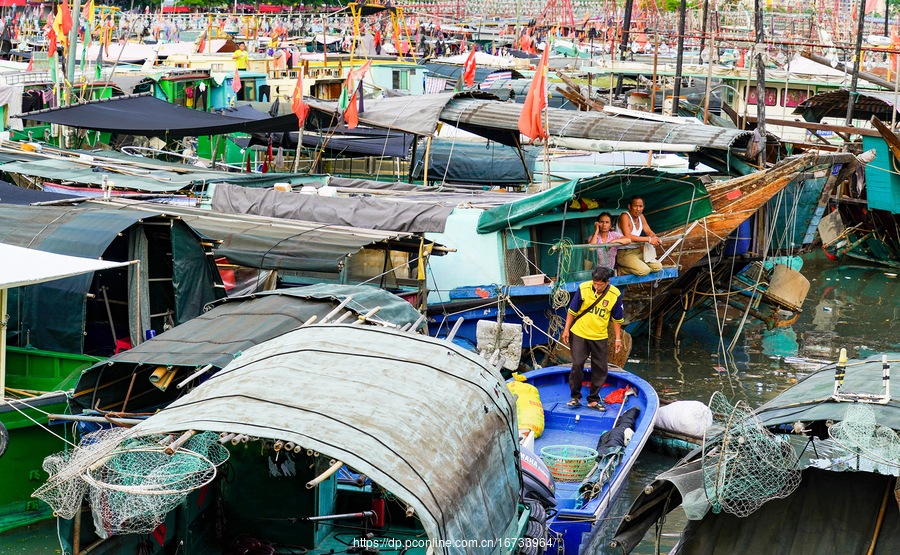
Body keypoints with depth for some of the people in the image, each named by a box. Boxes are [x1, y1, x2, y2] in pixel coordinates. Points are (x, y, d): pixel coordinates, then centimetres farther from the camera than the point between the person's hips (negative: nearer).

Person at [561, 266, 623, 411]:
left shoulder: (615, 295, -9)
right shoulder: (583, 289, -12)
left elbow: (617, 319, 3)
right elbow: (572, 310, -1)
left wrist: (618, 339, 4)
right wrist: (566, 330, -2)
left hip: (600, 337, 2)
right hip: (579, 334, -1)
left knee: (600, 369, 4)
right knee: (577, 364, -7)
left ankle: (593, 400, 18)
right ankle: (575, 397, 10)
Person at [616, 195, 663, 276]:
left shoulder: (640, 216, 11)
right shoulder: (625, 216, -16)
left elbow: (649, 232, 16)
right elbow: (628, 237, -28)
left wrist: (655, 239, -10)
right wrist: (649, 239, -26)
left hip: (637, 252, 9)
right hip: (624, 254, -9)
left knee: (658, 267, -2)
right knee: (644, 270, -29)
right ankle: (621, 270, -5)